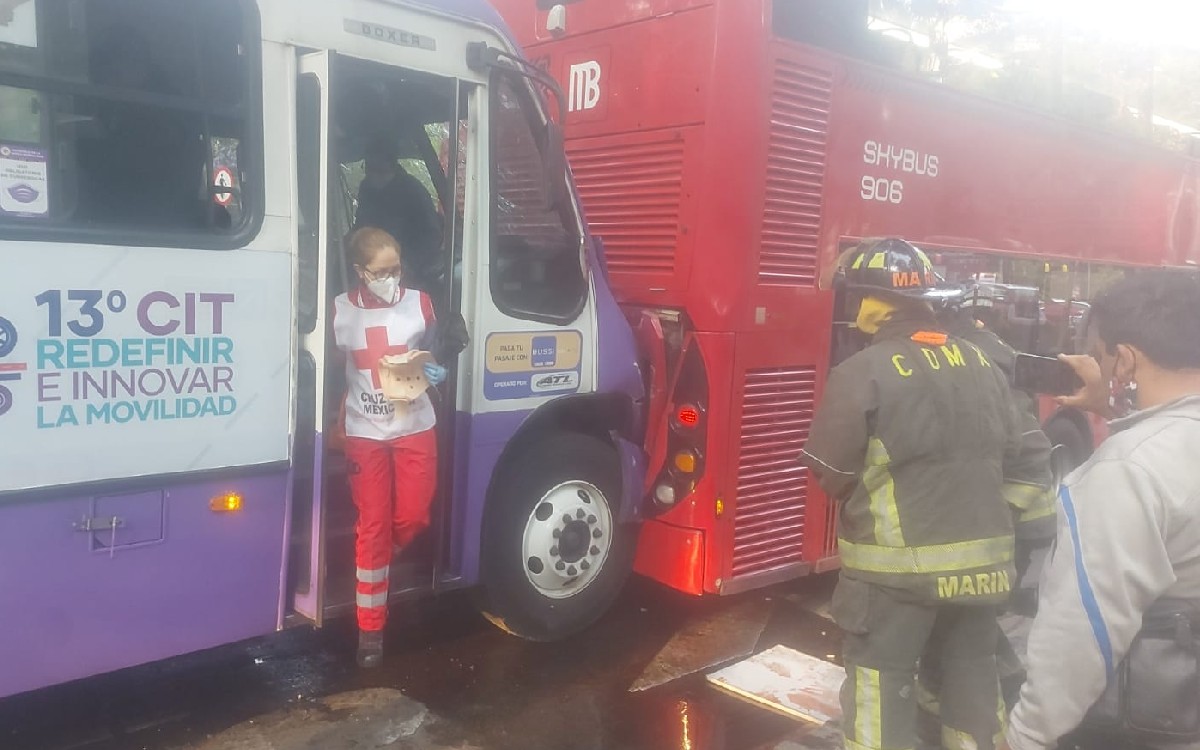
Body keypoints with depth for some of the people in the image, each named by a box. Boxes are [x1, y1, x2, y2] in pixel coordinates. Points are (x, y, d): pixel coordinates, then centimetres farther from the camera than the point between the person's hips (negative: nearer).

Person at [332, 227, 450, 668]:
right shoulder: (340, 312, -4)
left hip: (415, 428, 1)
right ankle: (371, 629, 15)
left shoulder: (419, 304, -2)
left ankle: (386, 566, 38)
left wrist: (436, 373, -14)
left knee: (411, 518, 1)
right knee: (372, 527, 2)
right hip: (365, 433, -1)